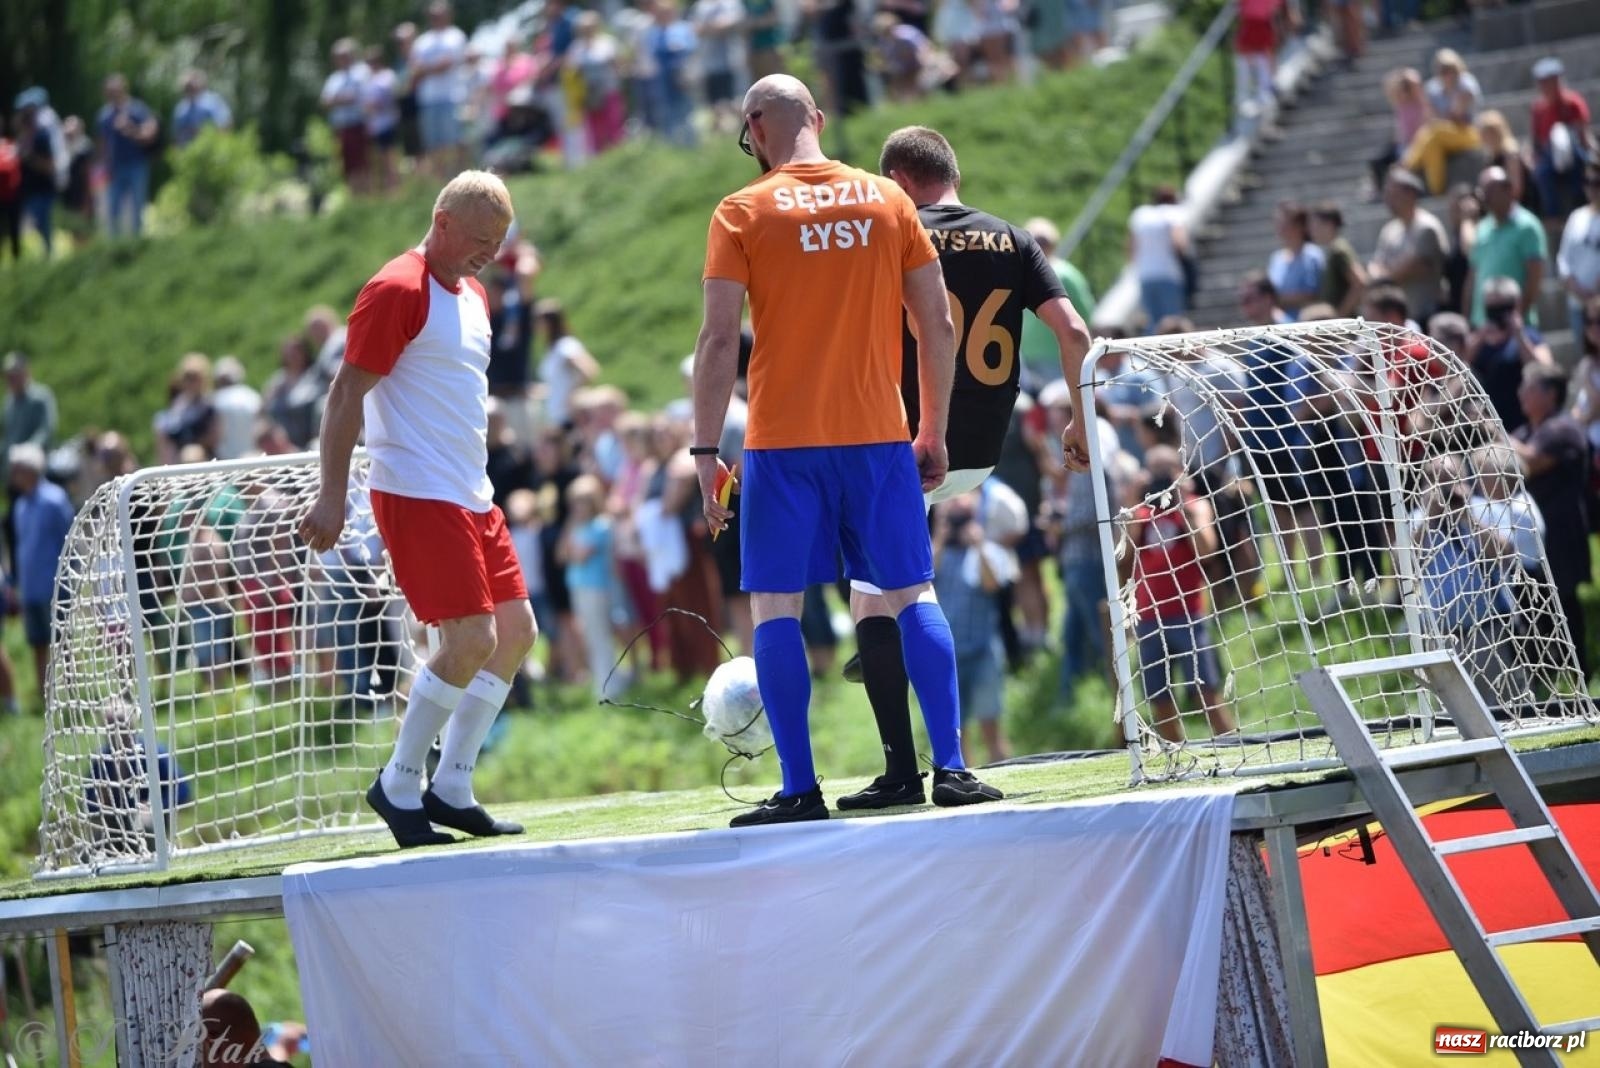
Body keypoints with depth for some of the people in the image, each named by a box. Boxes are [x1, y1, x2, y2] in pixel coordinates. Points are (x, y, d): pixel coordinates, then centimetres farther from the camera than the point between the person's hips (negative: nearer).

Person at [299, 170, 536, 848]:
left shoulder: (471, 297, 17)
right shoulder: (397, 292, -11)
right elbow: (347, 393, -14)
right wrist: (332, 496, -18)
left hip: (470, 497, 10)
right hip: (416, 493, -10)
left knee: (516, 631, 6)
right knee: (471, 639, -15)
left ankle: (451, 788, 14)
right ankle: (398, 785, -1)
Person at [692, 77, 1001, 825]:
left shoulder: (742, 213, -2)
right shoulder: (887, 200, 6)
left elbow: (719, 340, -8)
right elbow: (938, 325, 6)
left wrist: (705, 451, -5)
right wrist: (934, 432, 14)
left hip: (782, 442, -3)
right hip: (878, 434, 3)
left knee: (775, 608, 3)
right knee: (912, 596, 8)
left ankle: (800, 788, -3)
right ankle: (950, 769, 2)